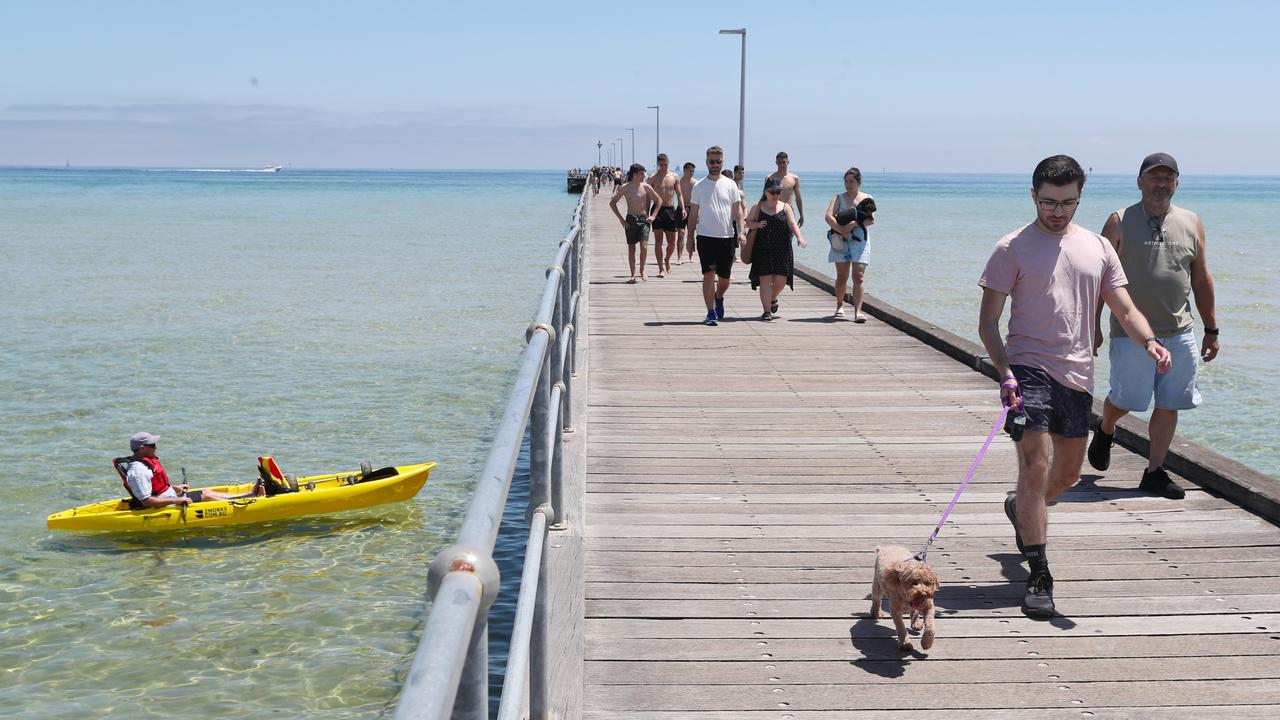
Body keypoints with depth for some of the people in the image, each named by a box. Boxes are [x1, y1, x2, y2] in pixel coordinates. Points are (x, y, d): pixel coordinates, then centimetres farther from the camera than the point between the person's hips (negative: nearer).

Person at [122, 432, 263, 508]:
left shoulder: (147, 461, 9)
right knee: (206, 496, -9)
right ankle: (252, 496, -6)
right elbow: (146, 501, -29)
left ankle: (251, 494, 5)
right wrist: (176, 500, -28)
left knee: (207, 493, 5)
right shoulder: (138, 471, -25)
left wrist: (174, 487, 19)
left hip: (170, 498, 10)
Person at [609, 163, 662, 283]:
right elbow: (612, 203, 3)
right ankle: (633, 275, 13)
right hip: (630, 220, 0)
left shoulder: (646, 187, 1)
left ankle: (642, 270, 10)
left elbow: (659, 200, 11)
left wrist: (653, 215, 2)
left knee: (644, 247, -13)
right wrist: (620, 218, -3)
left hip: (644, 219, 0)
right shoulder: (625, 188, -2)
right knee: (631, 248, 4)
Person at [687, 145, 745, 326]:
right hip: (706, 236, -1)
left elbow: (737, 211, 5)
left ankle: (719, 298, 40)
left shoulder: (730, 185, 5)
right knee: (709, 274, -11)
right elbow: (693, 214, 7)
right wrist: (690, 238, 5)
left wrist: (740, 231, -9)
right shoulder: (699, 186, 4)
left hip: (727, 237, 1)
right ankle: (711, 313, -8)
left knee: (725, 277, 9)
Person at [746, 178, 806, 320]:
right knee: (765, 279, -6)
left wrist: (799, 236, -25)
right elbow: (748, 223, 10)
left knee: (781, 279, 3)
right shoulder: (757, 207, 5)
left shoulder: (785, 207, 5)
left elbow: (792, 223, -7)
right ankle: (767, 311, -1)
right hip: (762, 249, -1)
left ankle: (773, 298, 37)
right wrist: (757, 225, -13)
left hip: (782, 249, 1)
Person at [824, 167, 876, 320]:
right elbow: (828, 216, -6)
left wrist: (853, 224, -19)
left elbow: (871, 220, -6)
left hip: (859, 240, -1)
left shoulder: (867, 199, 8)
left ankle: (858, 311, -16)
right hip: (840, 239, 1)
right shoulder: (839, 198, 9)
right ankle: (840, 306, 24)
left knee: (859, 276, -11)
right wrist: (841, 230, -20)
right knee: (842, 276, 4)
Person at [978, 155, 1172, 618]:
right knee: (1036, 466, -16)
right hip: (1029, 367, -5)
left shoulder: (1098, 247, 12)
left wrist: (1149, 342, -11)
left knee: (1068, 474, 18)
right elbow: (988, 323, -4)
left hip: (1078, 375, 5)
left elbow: (1125, 309, 11)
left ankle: (1021, 510, 49)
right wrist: (1004, 371, -19)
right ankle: (1038, 576, -10)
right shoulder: (1013, 249, -1)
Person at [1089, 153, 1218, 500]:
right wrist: (1092, 326, -5)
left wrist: (1211, 330, 13)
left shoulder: (1191, 223, 9)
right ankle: (1104, 431, 35)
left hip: (1179, 334, 3)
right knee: (1124, 398, 2)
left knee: (1168, 405, 4)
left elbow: (1202, 280, 14)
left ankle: (1154, 472, 14)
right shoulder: (1120, 222, -1)